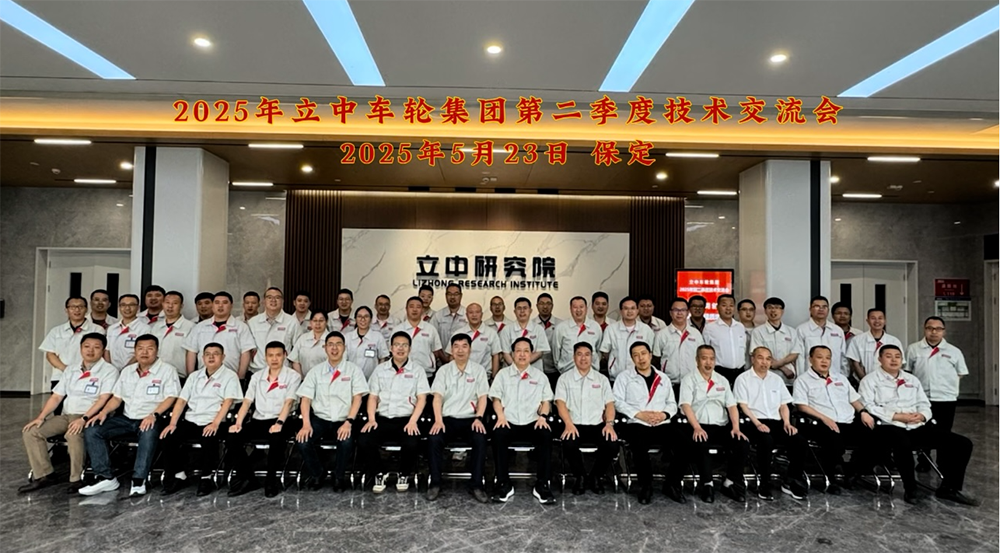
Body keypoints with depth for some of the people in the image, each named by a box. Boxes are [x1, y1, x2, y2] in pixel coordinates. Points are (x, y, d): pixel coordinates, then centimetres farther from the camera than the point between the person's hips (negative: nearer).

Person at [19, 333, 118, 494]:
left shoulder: (109, 371, -5)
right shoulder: (71, 370, 16)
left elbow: (103, 399, -15)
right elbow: (56, 396, 15)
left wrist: (84, 418, -25)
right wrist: (41, 417, 1)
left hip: (90, 417, -7)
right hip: (66, 415, 7)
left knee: (73, 435, -36)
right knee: (30, 431, -11)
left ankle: (77, 479, -20)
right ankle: (43, 475, -4)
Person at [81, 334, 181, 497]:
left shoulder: (167, 370, 0)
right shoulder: (127, 371, 19)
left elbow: (170, 397, -10)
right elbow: (117, 397, 20)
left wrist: (154, 414, -24)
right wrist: (104, 412, 1)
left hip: (150, 420, -6)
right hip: (127, 419, 6)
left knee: (149, 433, -39)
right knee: (91, 430, -12)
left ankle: (138, 480, -32)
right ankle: (106, 478, -12)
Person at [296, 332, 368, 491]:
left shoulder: (353, 370, 3)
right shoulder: (316, 371, 10)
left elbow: (357, 398, -4)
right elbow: (305, 399, 4)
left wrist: (349, 422, -18)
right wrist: (306, 424, -12)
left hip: (343, 420, -2)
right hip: (320, 419, 2)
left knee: (346, 442, -32)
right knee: (302, 441, -25)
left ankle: (339, 476, -1)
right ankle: (317, 473, 7)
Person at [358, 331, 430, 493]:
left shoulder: (418, 370, 6)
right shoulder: (380, 369, 14)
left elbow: (421, 398, 0)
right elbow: (373, 397, 12)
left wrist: (413, 421, -14)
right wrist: (371, 419, -5)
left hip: (406, 419, -2)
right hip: (382, 418, 2)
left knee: (412, 444, -31)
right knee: (363, 441, -25)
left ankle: (404, 475, 2)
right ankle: (377, 474, 1)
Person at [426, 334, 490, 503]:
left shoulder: (479, 370, 8)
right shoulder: (444, 370, 8)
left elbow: (482, 397, 2)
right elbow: (437, 397, -1)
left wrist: (479, 418, -14)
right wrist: (438, 420, -17)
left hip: (470, 418, 0)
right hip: (447, 418, 0)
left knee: (480, 439, -30)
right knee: (434, 438, -29)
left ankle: (476, 485, -18)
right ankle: (435, 483, -15)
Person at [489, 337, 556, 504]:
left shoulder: (540, 375, 18)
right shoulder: (503, 374, 16)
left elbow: (546, 400, 13)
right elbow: (496, 398, 9)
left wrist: (543, 416, -6)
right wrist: (501, 416, -9)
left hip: (532, 422, 1)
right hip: (509, 421, 0)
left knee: (546, 436, -31)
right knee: (498, 435, -33)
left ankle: (542, 484, -21)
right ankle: (503, 484, -22)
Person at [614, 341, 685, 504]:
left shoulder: (664, 378, 23)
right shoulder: (624, 377, 11)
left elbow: (672, 403, 18)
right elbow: (618, 401, 0)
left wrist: (664, 414, -4)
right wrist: (640, 414, -10)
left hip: (662, 425, 3)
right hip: (637, 425, -3)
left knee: (684, 441, -26)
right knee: (640, 444, -37)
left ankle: (672, 484, -3)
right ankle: (645, 485, -9)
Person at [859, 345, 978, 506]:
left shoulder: (912, 379, 24)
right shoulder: (870, 380, 3)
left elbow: (925, 405, 20)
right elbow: (869, 407, -9)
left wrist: (922, 415, -4)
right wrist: (897, 416, -15)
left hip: (918, 427, 7)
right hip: (889, 427, -7)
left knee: (963, 443, -6)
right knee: (902, 443, -41)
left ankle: (950, 488, 7)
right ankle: (911, 489, -19)